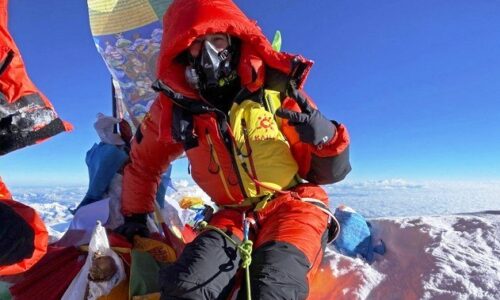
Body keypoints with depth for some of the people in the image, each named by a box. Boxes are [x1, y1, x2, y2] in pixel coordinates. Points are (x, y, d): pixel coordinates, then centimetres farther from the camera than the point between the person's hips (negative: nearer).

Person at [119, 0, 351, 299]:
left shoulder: (276, 88, -9)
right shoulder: (174, 107, -3)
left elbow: (328, 173, -3)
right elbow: (143, 162, 16)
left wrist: (325, 137, -24)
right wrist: (134, 216, 22)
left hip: (294, 204, -1)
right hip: (234, 214, 2)